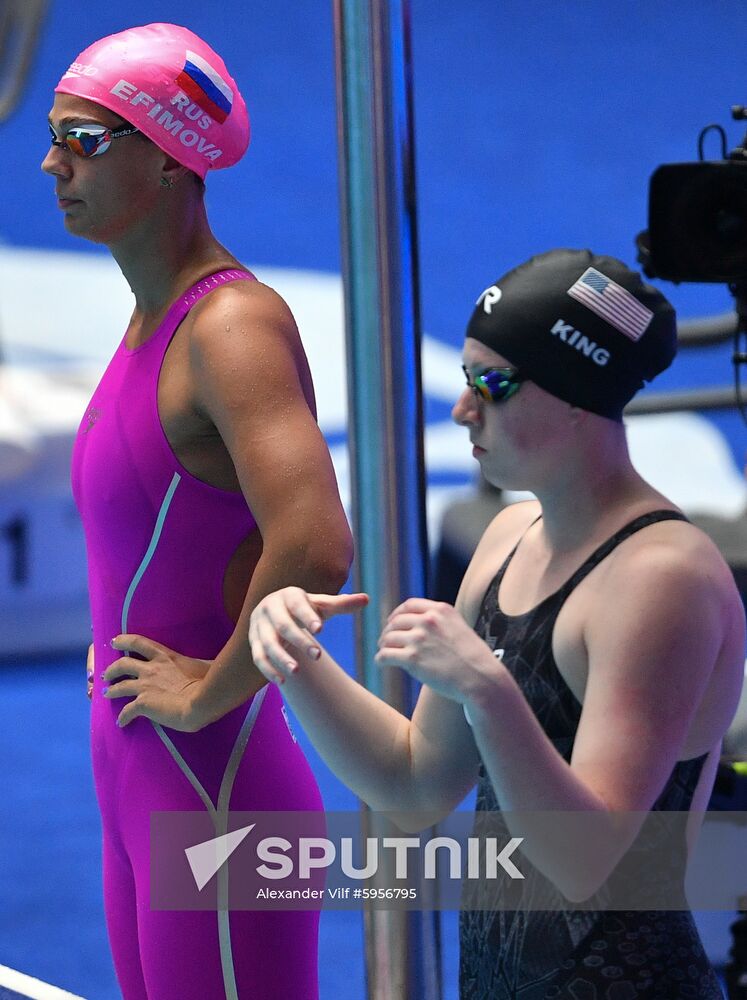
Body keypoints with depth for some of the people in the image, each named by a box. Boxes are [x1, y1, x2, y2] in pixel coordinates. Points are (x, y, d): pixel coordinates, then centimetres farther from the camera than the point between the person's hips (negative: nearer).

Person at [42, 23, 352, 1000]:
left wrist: (211, 691, -21)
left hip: (216, 797, -10)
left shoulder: (232, 325, -18)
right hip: (140, 785, 10)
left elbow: (315, 551, -33)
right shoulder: (154, 320, 11)